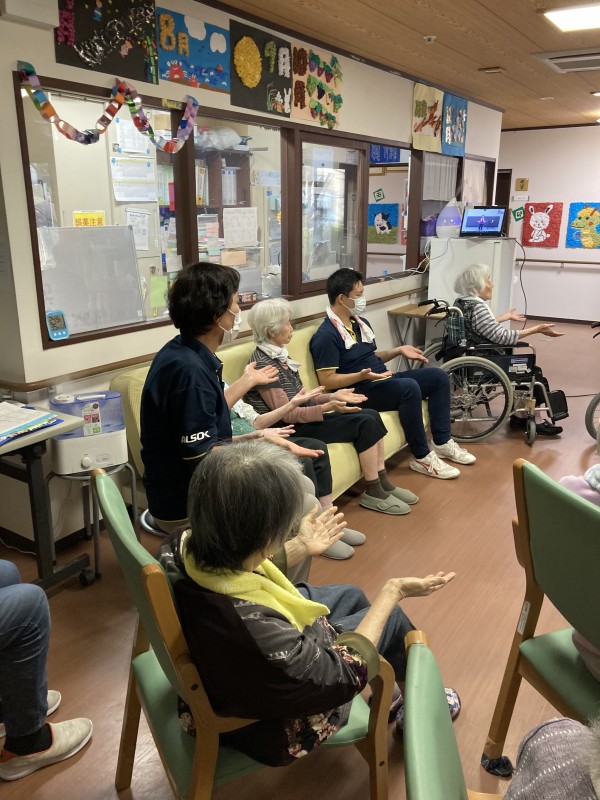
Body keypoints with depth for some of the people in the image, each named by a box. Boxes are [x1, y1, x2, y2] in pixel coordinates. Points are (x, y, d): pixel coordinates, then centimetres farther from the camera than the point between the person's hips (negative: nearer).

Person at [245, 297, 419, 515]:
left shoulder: (278, 355, 10)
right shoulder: (263, 363, -19)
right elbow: (287, 415, -21)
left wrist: (333, 396, 2)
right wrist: (327, 407, -29)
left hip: (301, 418, 9)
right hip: (292, 430, -9)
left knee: (371, 415, 0)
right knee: (365, 423, -15)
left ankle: (383, 482, 8)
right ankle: (373, 493, -2)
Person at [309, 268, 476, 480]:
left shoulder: (361, 323, 14)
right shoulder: (326, 336, -15)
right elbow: (327, 381, -18)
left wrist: (398, 350, 10)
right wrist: (361, 376, -30)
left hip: (383, 381, 10)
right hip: (360, 391, -10)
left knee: (437, 376, 1)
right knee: (409, 387, -33)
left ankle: (442, 442, 4)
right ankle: (422, 457, -20)